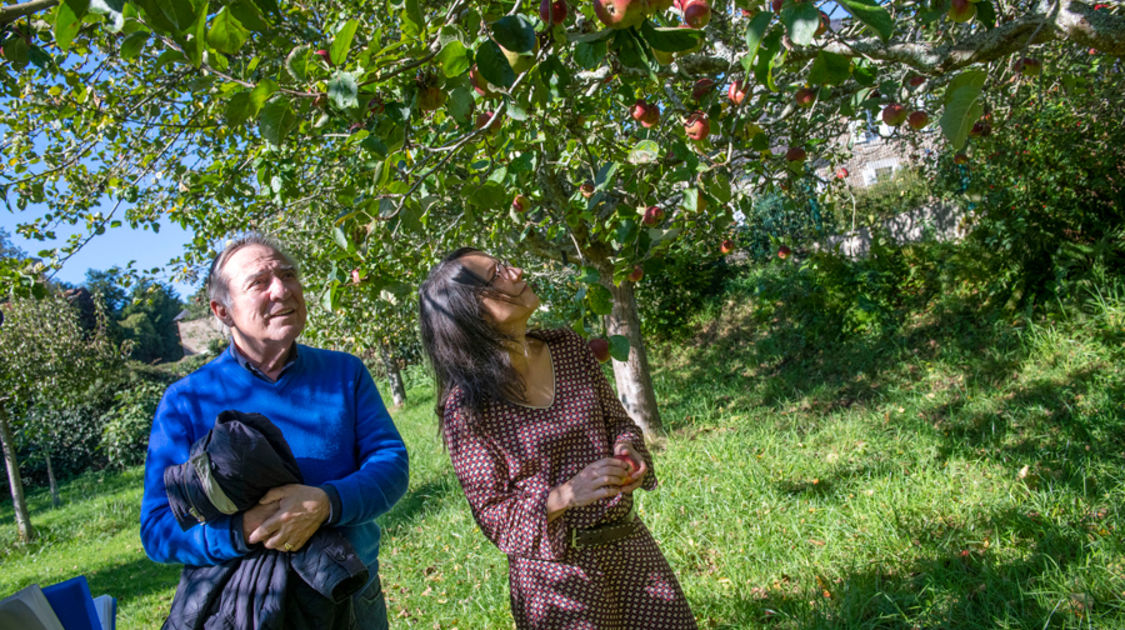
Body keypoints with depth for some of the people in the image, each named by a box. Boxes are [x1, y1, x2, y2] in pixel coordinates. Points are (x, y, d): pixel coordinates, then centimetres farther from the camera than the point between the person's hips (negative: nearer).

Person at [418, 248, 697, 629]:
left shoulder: (569, 347, -3)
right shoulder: (466, 407, -17)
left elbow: (618, 421, 8)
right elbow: (493, 515, -12)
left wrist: (627, 450, -14)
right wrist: (565, 496, -27)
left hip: (630, 545, 5)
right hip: (557, 573, -5)